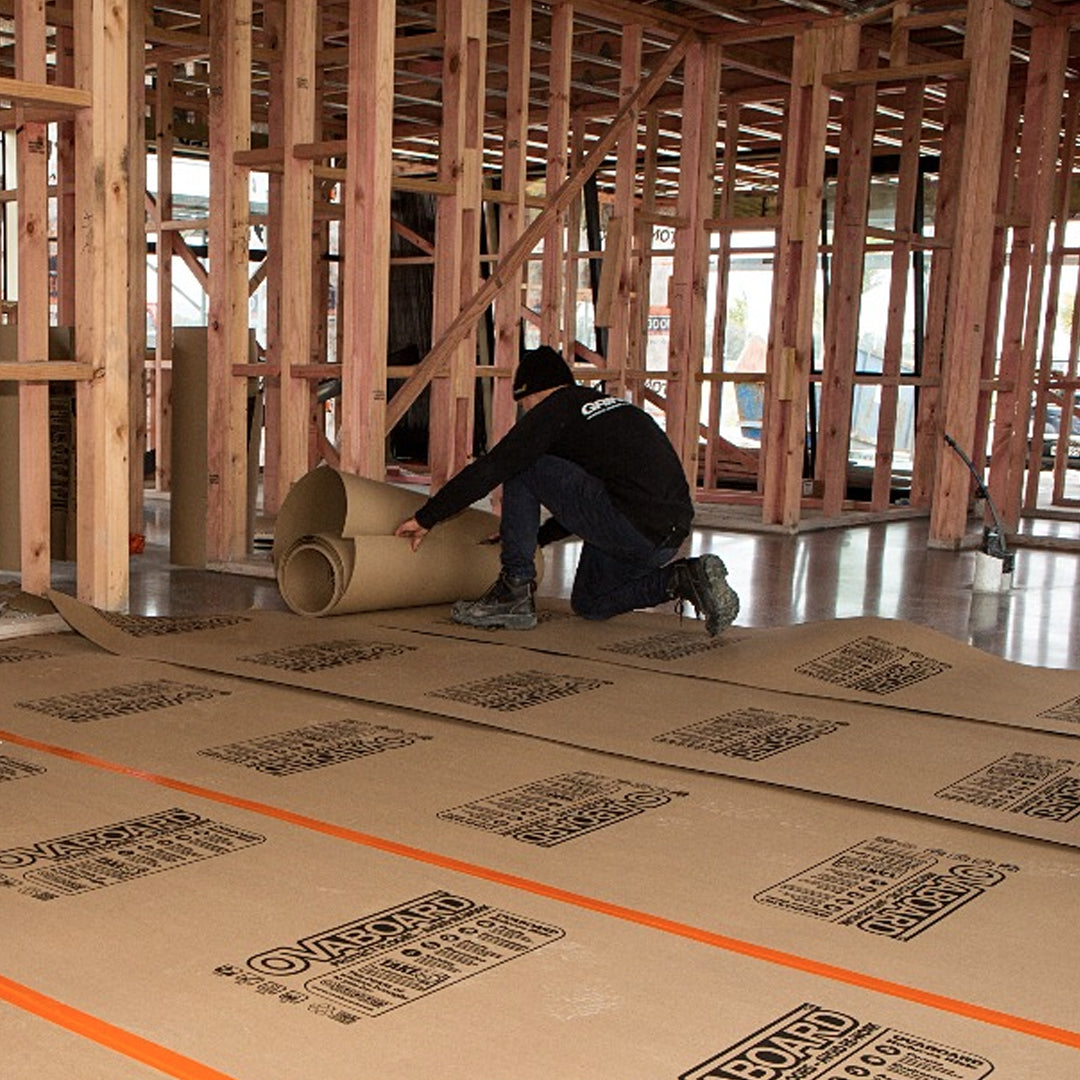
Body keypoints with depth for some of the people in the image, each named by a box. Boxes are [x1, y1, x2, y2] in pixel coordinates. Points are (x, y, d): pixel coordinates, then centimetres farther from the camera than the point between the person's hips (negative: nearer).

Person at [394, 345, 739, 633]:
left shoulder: (556, 410, 0)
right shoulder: (612, 405, 26)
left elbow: (489, 470, -4)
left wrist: (426, 517, 5)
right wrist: (538, 537, 45)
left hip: (632, 526, -9)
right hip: (671, 535, 9)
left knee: (522, 468, 0)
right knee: (589, 604, 28)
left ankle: (514, 593, 1)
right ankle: (684, 578, 10)